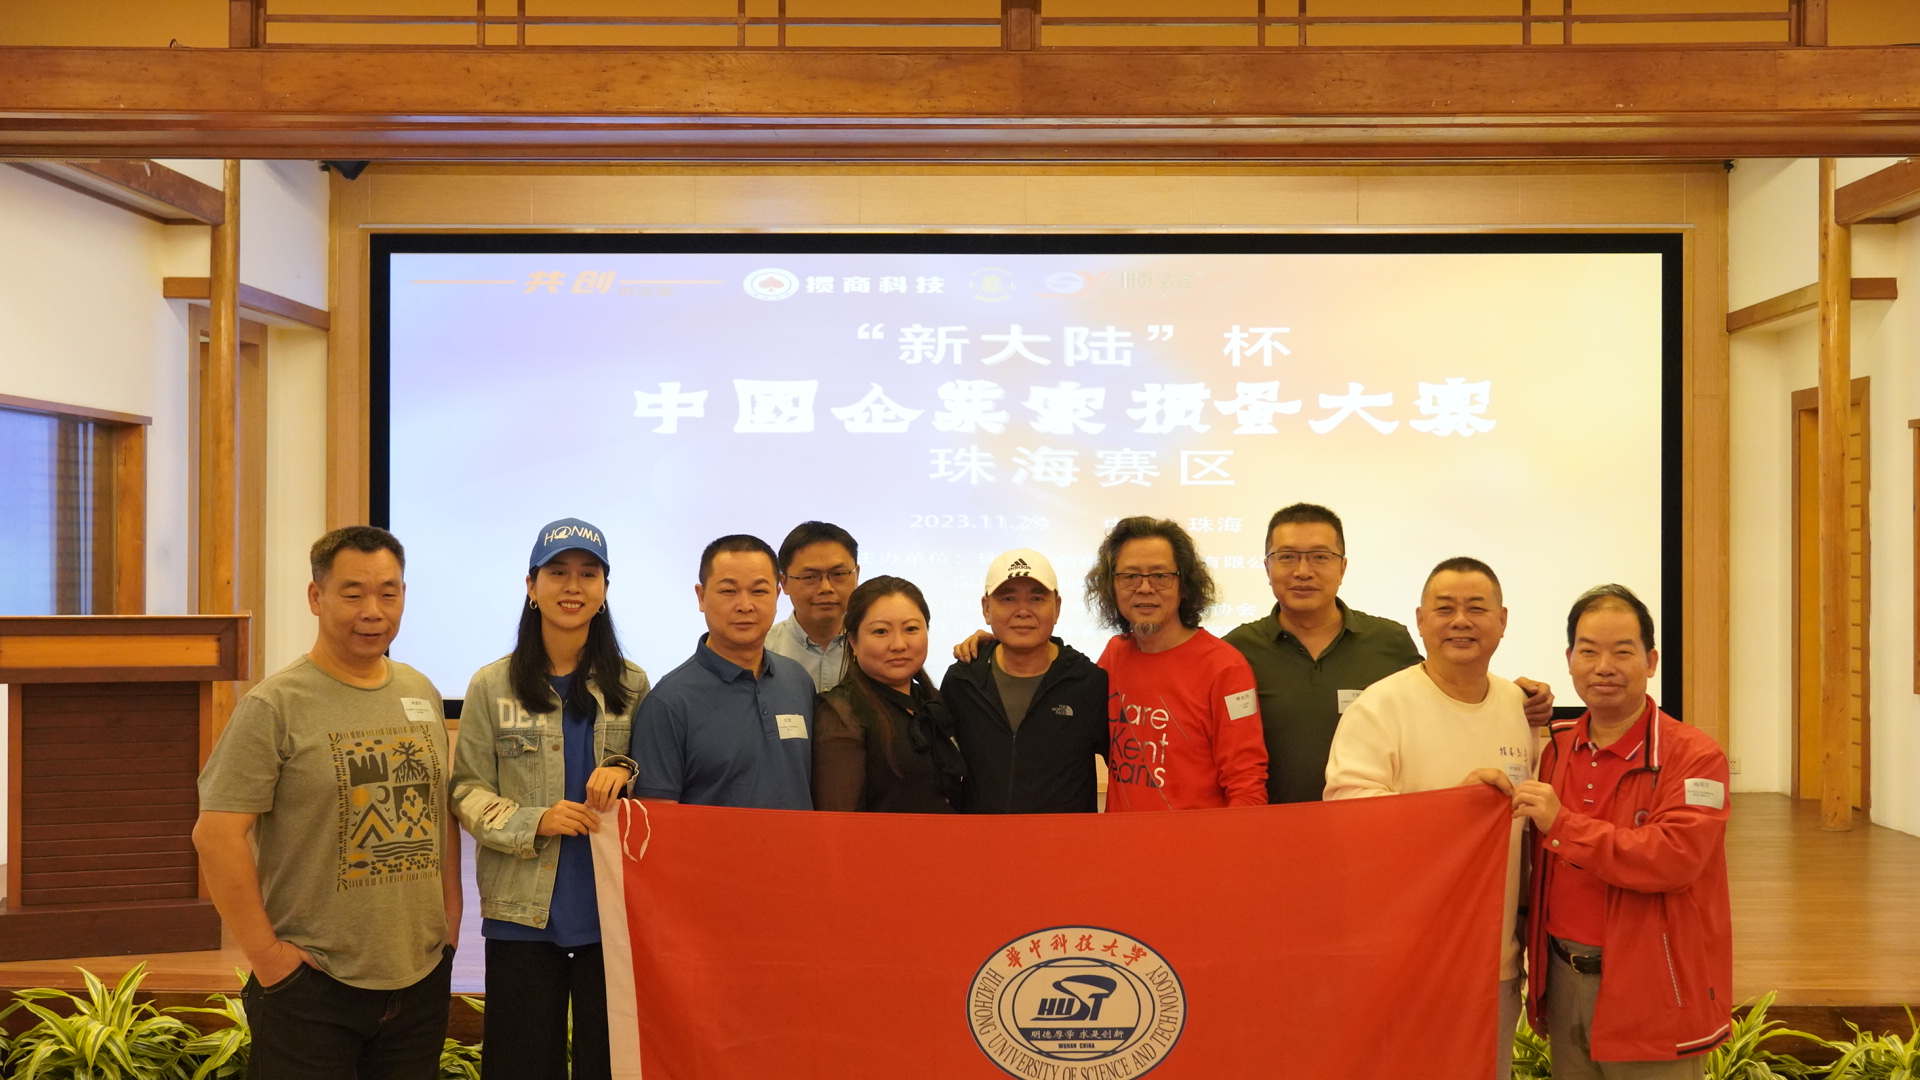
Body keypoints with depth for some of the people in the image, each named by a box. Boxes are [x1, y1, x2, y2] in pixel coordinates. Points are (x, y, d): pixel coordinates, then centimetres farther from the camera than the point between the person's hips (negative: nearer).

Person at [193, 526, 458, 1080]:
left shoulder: (423, 695, 8)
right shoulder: (275, 705, -9)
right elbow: (216, 835, -14)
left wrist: (450, 924, 8)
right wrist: (266, 956, -14)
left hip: (422, 980, 5)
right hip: (312, 989, -5)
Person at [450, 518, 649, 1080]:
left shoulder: (632, 684, 5)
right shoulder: (493, 686, 1)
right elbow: (467, 792, 1)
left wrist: (626, 772, -10)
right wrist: (534, 822, -16)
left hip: (611, 908, 1)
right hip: (523, 912, -1)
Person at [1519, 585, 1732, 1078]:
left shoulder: (1693, 754, -11)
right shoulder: (1556, 750, 8)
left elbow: (1673, 857, -25)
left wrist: (1562, 824, -22)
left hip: (1651, 999, -5)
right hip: (1565, 981, 6)